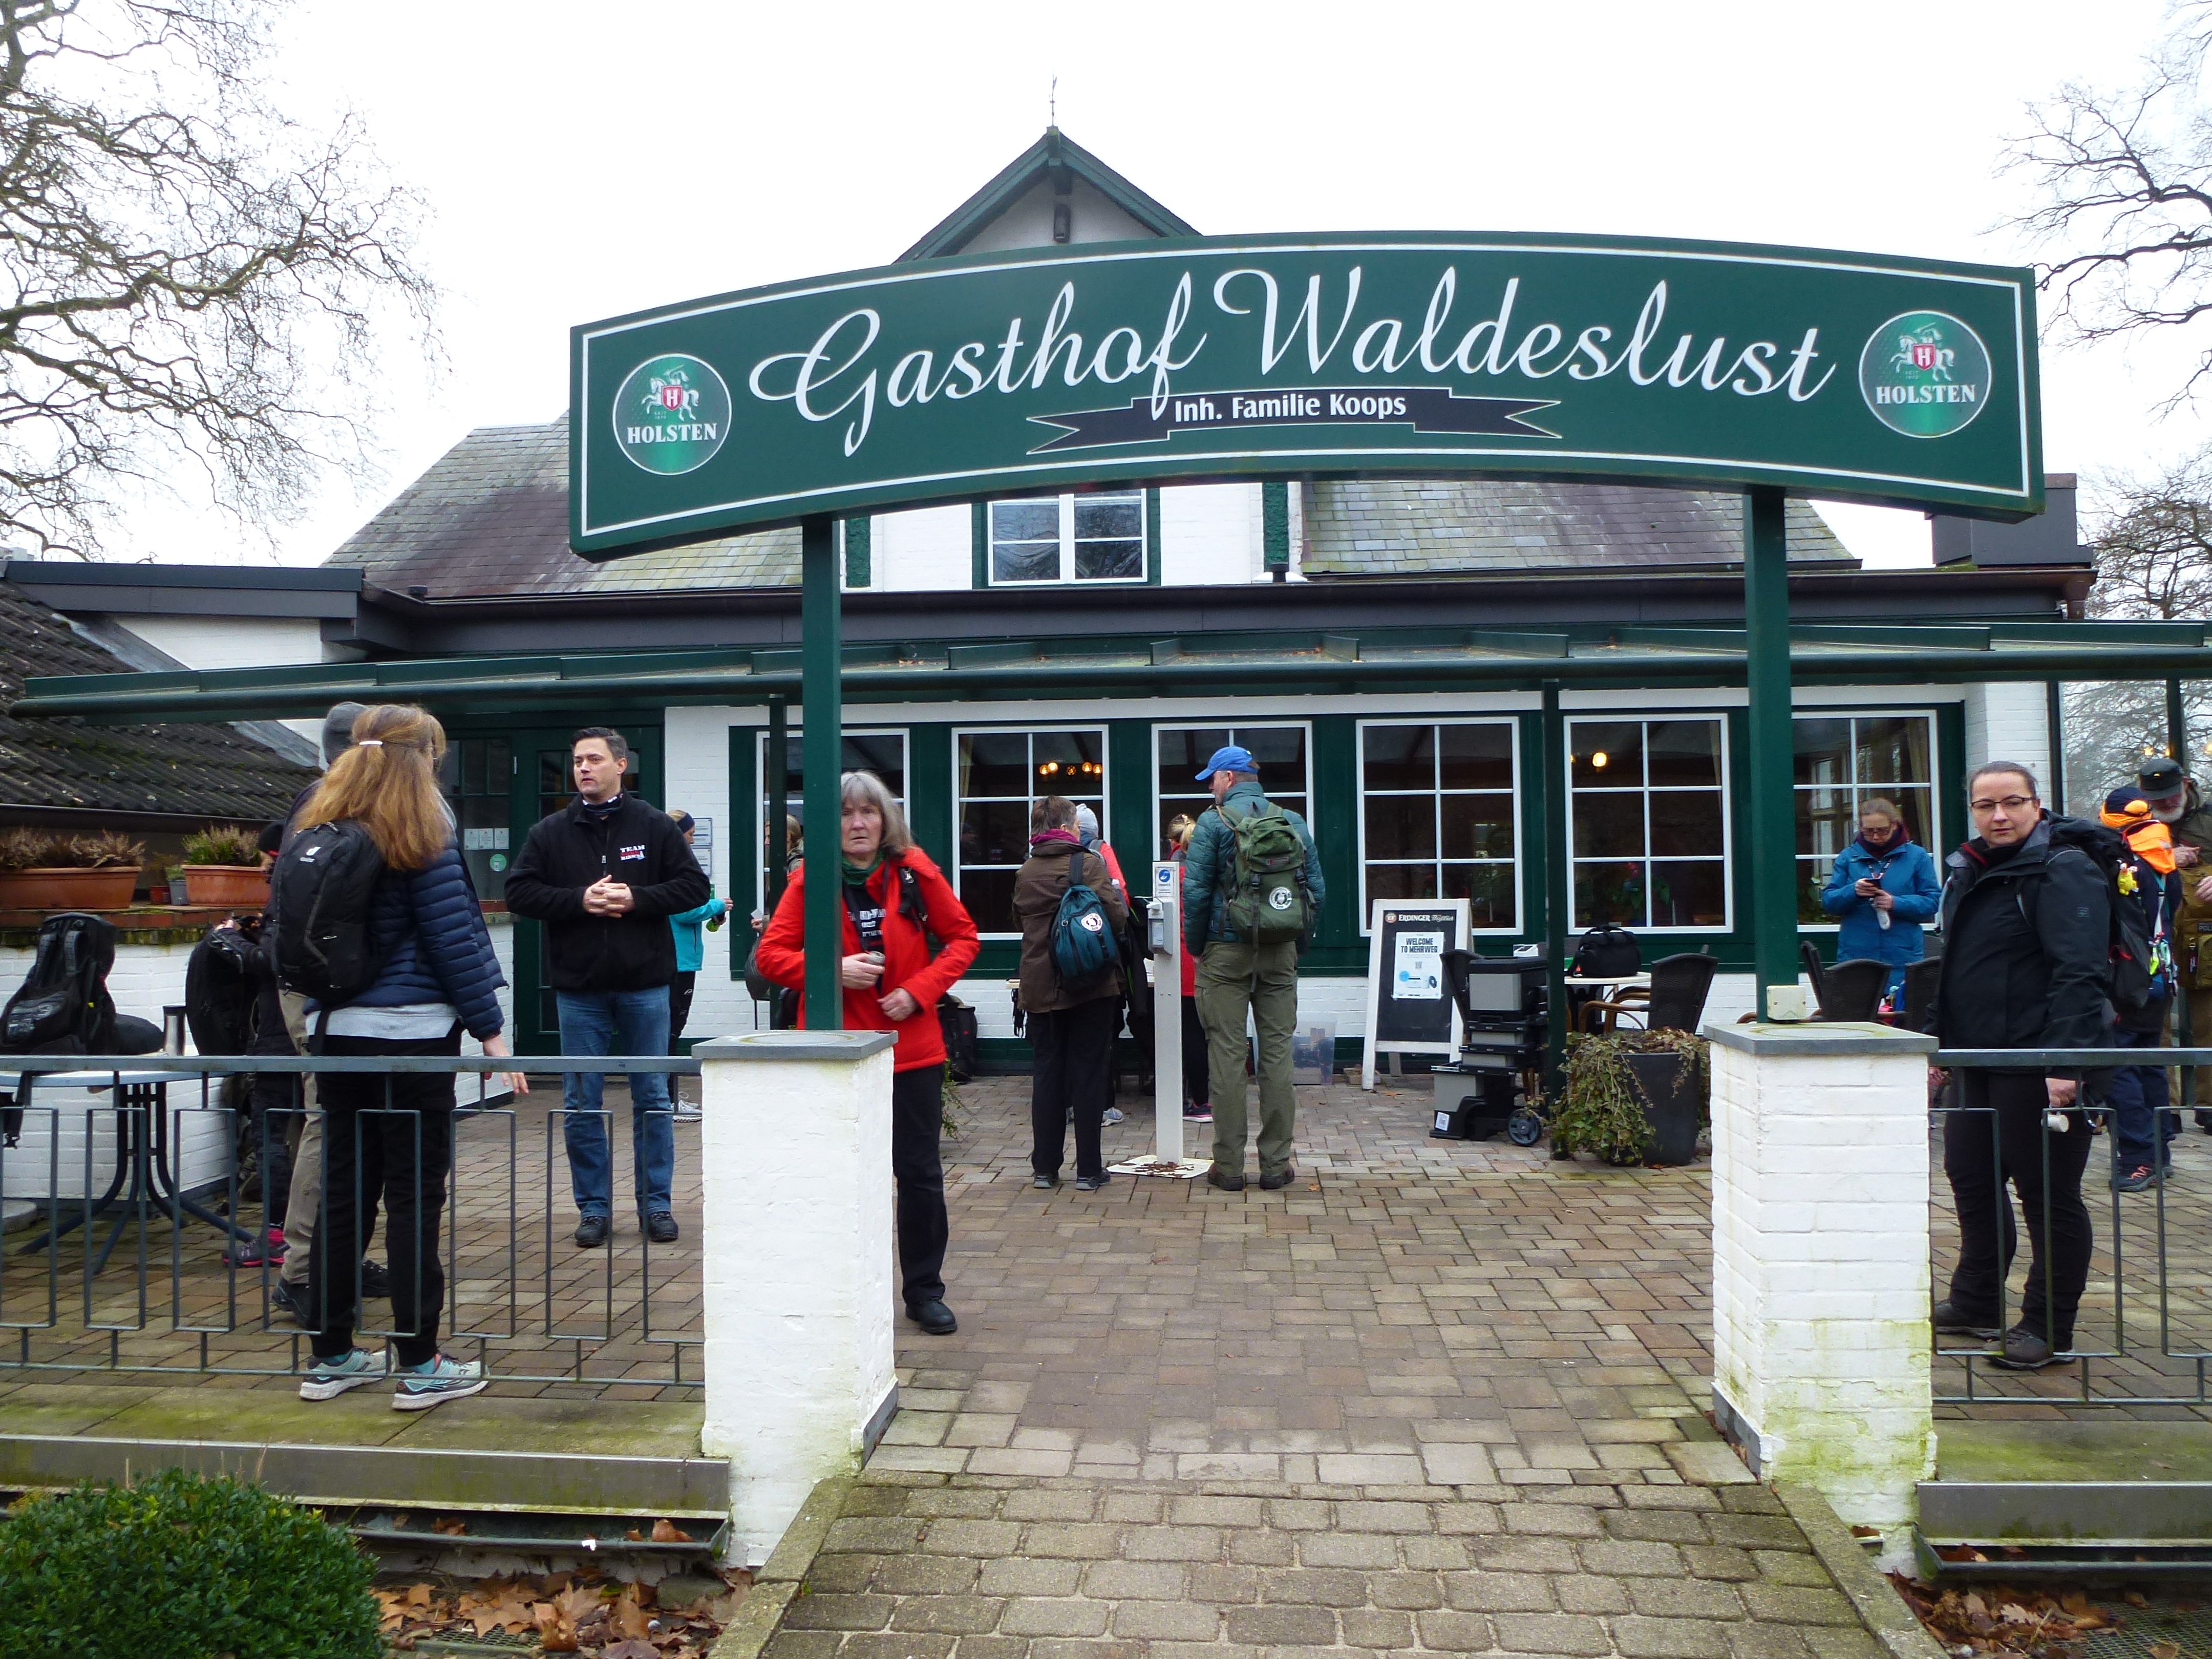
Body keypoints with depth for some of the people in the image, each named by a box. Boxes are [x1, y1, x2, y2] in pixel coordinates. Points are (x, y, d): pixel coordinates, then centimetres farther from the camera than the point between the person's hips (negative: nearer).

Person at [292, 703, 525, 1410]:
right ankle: (420, 1366, 6)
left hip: (338, 1032, 7)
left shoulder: (318, 830, 9)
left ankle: (331, 1357, 22)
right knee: (414, 1197, -1)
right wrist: (490, 1029, -6)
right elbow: (453, 940, -11)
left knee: (343, 1192, 13)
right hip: (411, 1033, -6)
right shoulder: (422, 840, -10)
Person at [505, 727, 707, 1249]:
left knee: (653, 1098, 6)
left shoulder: (656, 826, 2)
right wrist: (579, 899, -13)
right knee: (580, 1104, 5)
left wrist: (637, 899, -14)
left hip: (644, 985, -1)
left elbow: (694, 887, -1)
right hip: (578, 987, 1)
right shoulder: (550, 832, 6)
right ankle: (594, 1207, 17)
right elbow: (519, 892, 0)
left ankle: (656, 1204, 16)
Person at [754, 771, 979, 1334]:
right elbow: (770, 953, -1)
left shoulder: (915, 872, -2)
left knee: (921, 1173, 7)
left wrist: (920, 990, -10)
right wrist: (833, 970, -17)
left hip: (912, 1049, 0)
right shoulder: (810, 880, -2)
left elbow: (963, 938, 4)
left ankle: (924, 1291, 22)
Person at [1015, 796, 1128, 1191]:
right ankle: (1088, 1170, 6)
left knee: (1047, 1070, 10)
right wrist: (1118, 894, 5)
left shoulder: (1025, 873, 5)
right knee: (1089, 1072, 3)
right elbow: (1117, 919, -15)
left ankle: (1045, 1167, 14)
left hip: (1040, 986, 4)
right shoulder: (1089, 863, -9)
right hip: (1090, 985, -4)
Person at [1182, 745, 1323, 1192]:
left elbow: (1196, 891, -10)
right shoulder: (1293, 822, 8)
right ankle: (1276, 1163, 11)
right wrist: (1298, 944, 15)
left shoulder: (1213, 822, -5)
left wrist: (1196, 946, 3)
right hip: (1280, 954, 3)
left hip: (1226, 952, -3)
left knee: (1226, 1054, 1)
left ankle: (1229, 1165, 5)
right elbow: (1316, 890, 7)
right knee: (1278, 1052, 7)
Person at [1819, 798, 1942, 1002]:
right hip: (1855, 957, 1)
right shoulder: (1848, 857, 9)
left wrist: (1896, 903, -15)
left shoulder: (1917, 856, 7)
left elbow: (1932, 902, 0)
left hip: (1902, 958, 0)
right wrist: (1852, 892, -15)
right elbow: (1827, 901, 3)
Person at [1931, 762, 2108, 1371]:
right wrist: (1940, 1045, 20)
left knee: (2048, 1194, 1)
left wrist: (2064, 1059, -28)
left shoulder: (2062, 871, -13)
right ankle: (1975, 1303, 32)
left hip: (2041, 1066, -9)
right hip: (1978, 1062, 9)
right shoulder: (1967, 874, 14)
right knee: (1971, 1178, 17)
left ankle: (2049, 1327, 13)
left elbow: (2079, 972, -21)